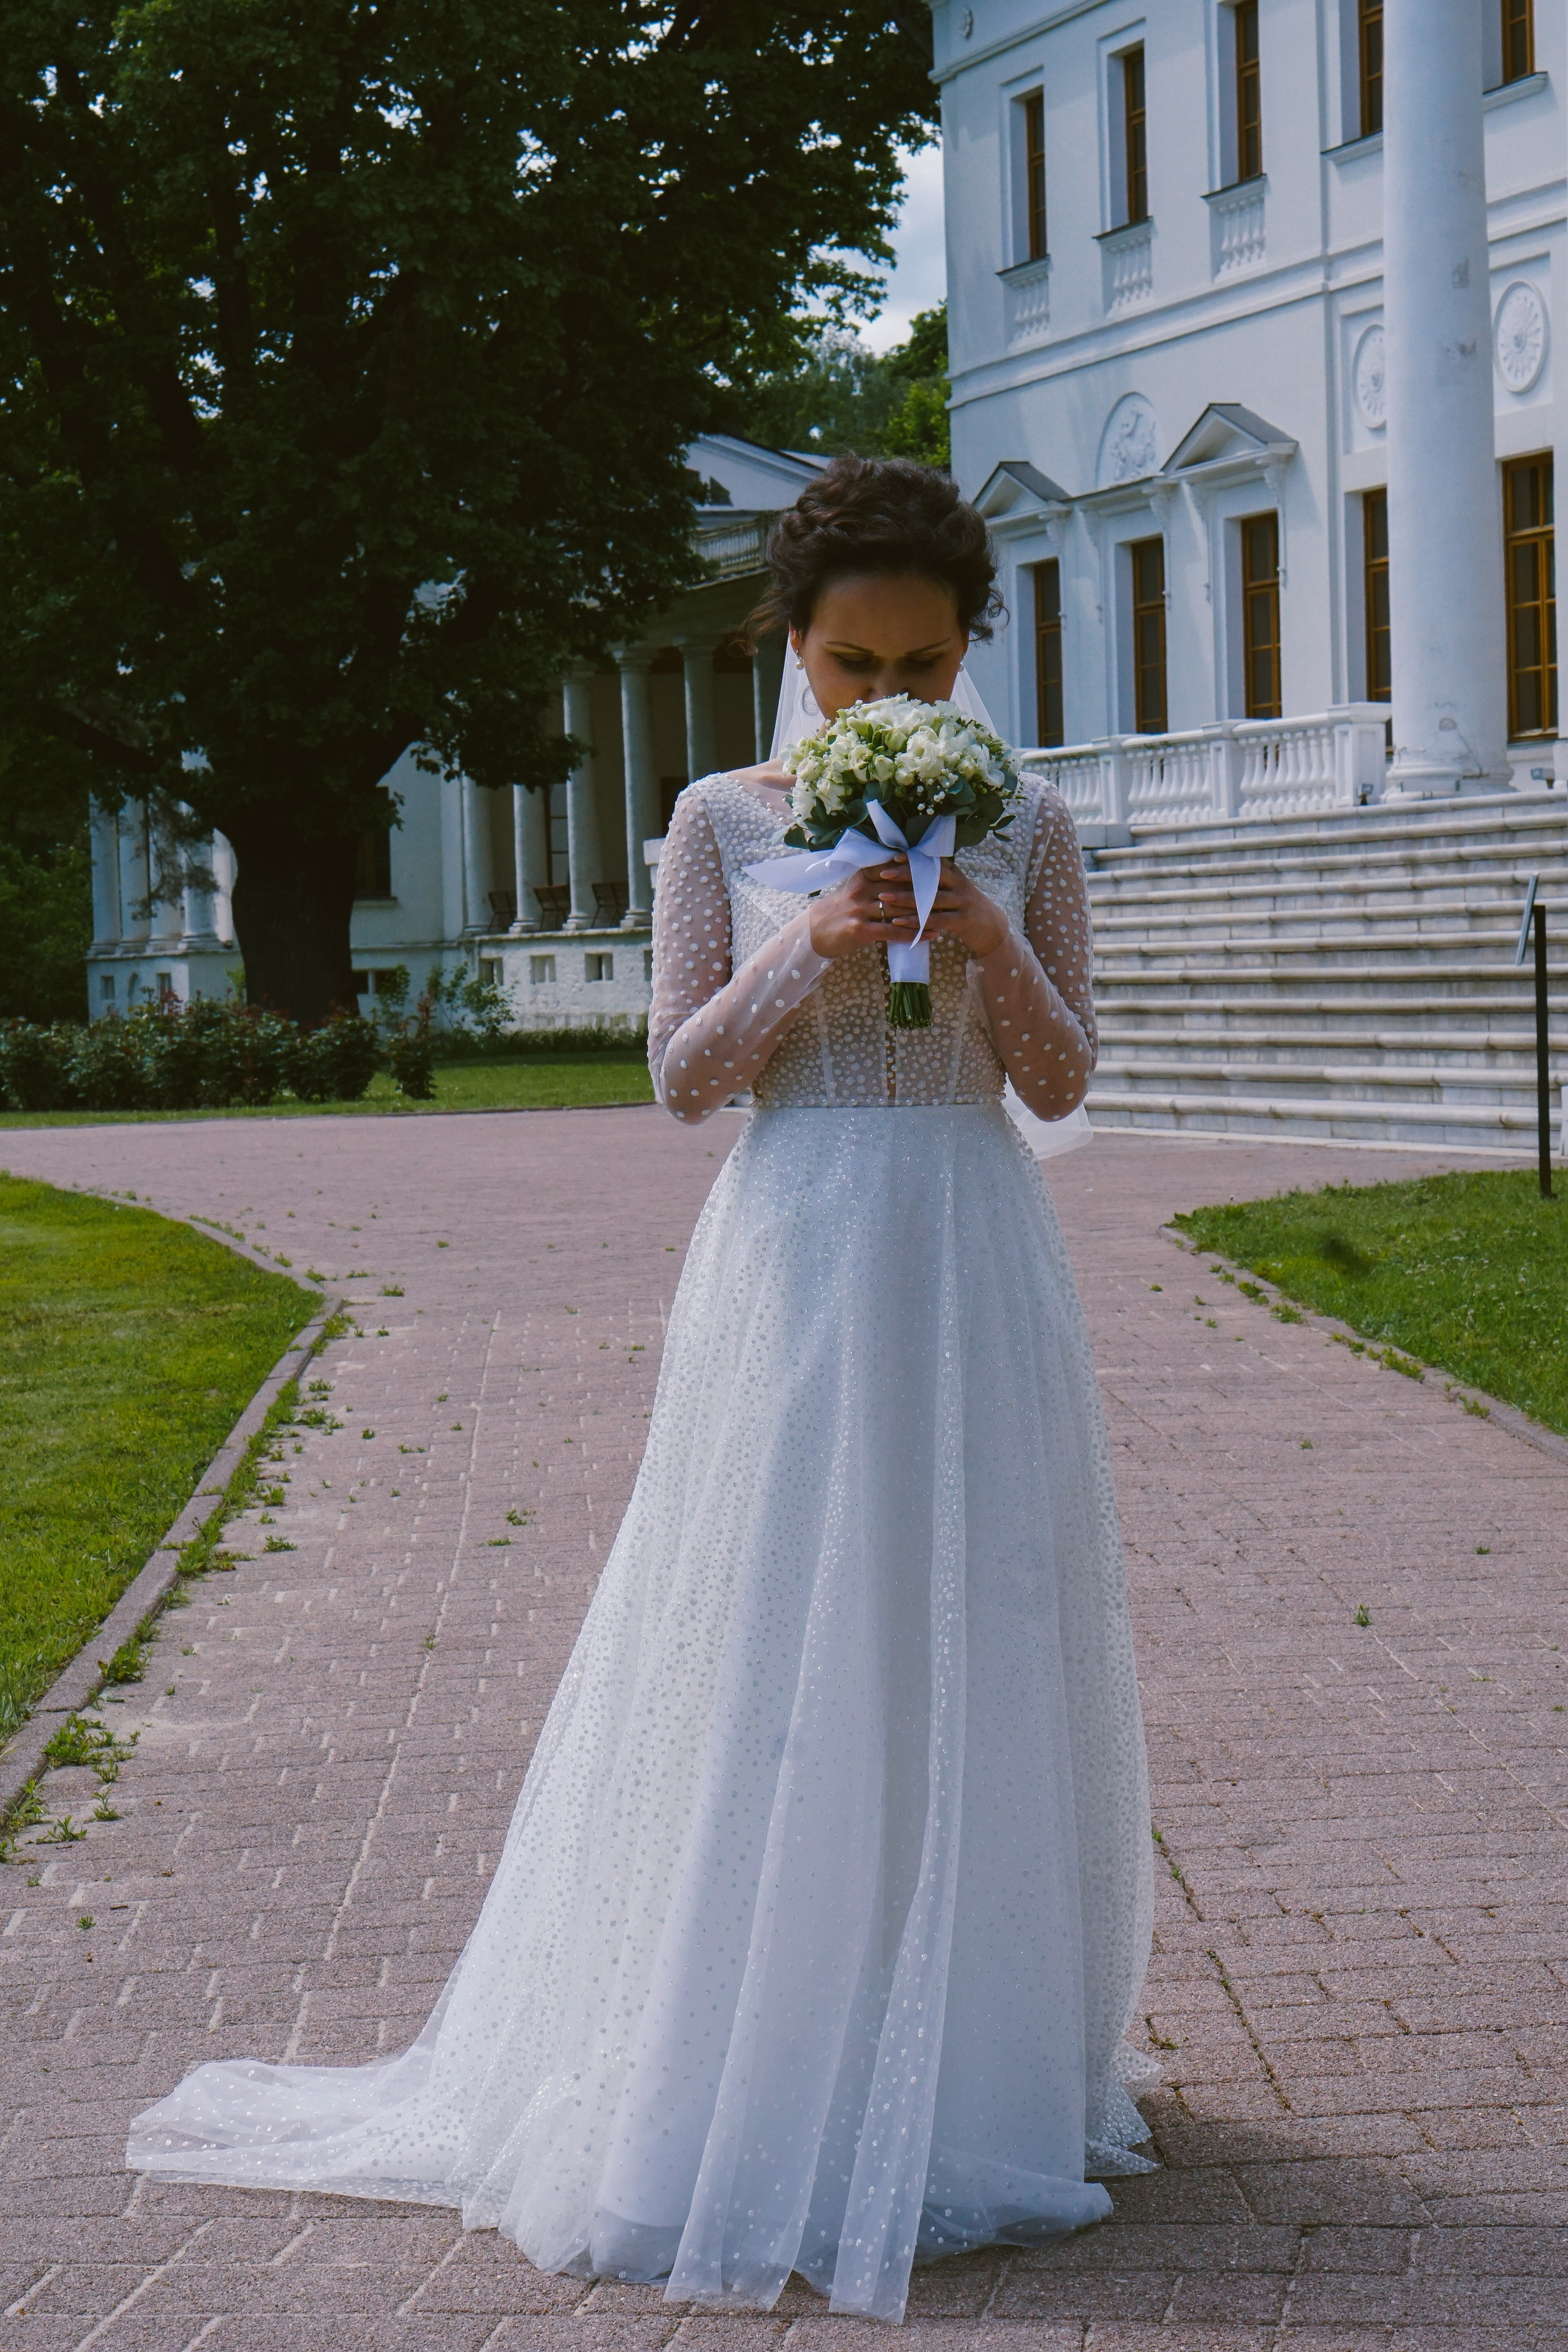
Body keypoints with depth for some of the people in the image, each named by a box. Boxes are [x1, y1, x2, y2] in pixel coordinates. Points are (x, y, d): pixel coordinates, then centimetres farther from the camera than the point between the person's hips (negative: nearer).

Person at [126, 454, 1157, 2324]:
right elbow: (681, 1076, 1)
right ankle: (766, 2080, 8)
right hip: (793, 1263, -2)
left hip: (975, 1272, 2)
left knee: (973, 1655, 5)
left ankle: (972, 2073, 18)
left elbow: (1064, 1077, 6)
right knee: (779, 1661, -1)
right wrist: (808, 955, -15)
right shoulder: (724, 822, 2)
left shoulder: (1024, 827, 6)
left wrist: (987, 949, -13)